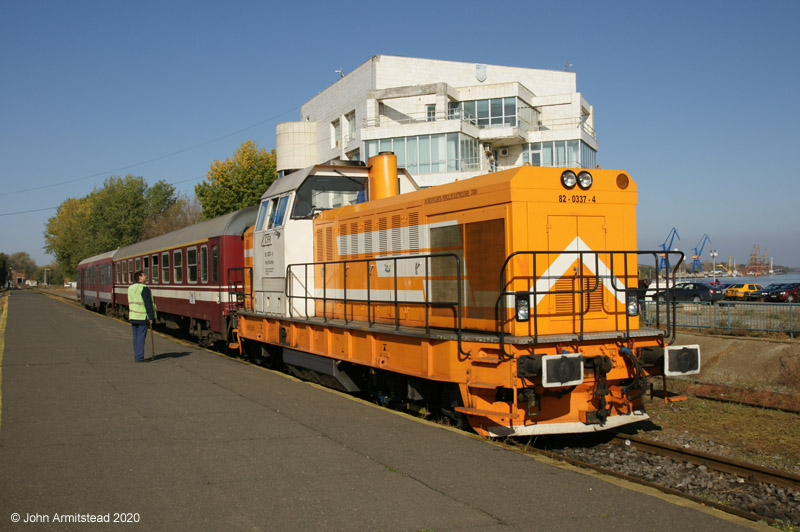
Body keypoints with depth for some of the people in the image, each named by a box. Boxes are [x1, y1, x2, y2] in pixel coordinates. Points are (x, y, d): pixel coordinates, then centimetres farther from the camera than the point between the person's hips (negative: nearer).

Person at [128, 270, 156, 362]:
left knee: (136, 337, 12)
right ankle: (139, 357, -4)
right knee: (141, 337, -4)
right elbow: (148, 304, -16)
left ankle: (136, 356, 17)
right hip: (142, 317, -8)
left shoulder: (131, 288, 11)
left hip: (133, 317, 8)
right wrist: (151, 317, -13)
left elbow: (130, 303, 17)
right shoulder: (144, 288, -13)